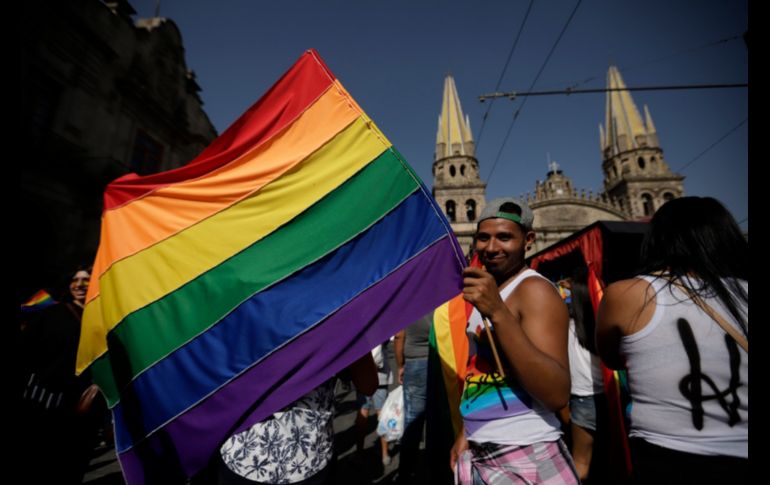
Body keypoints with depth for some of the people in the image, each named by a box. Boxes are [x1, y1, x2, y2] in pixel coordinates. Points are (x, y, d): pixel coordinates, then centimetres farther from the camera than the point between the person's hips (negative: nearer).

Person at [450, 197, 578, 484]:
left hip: (526, 458, -7)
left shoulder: (534, 290, -16)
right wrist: (468, 431, 13)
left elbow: (558, 395, -26)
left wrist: (498, 313, -33)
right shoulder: (485, 293, 9)